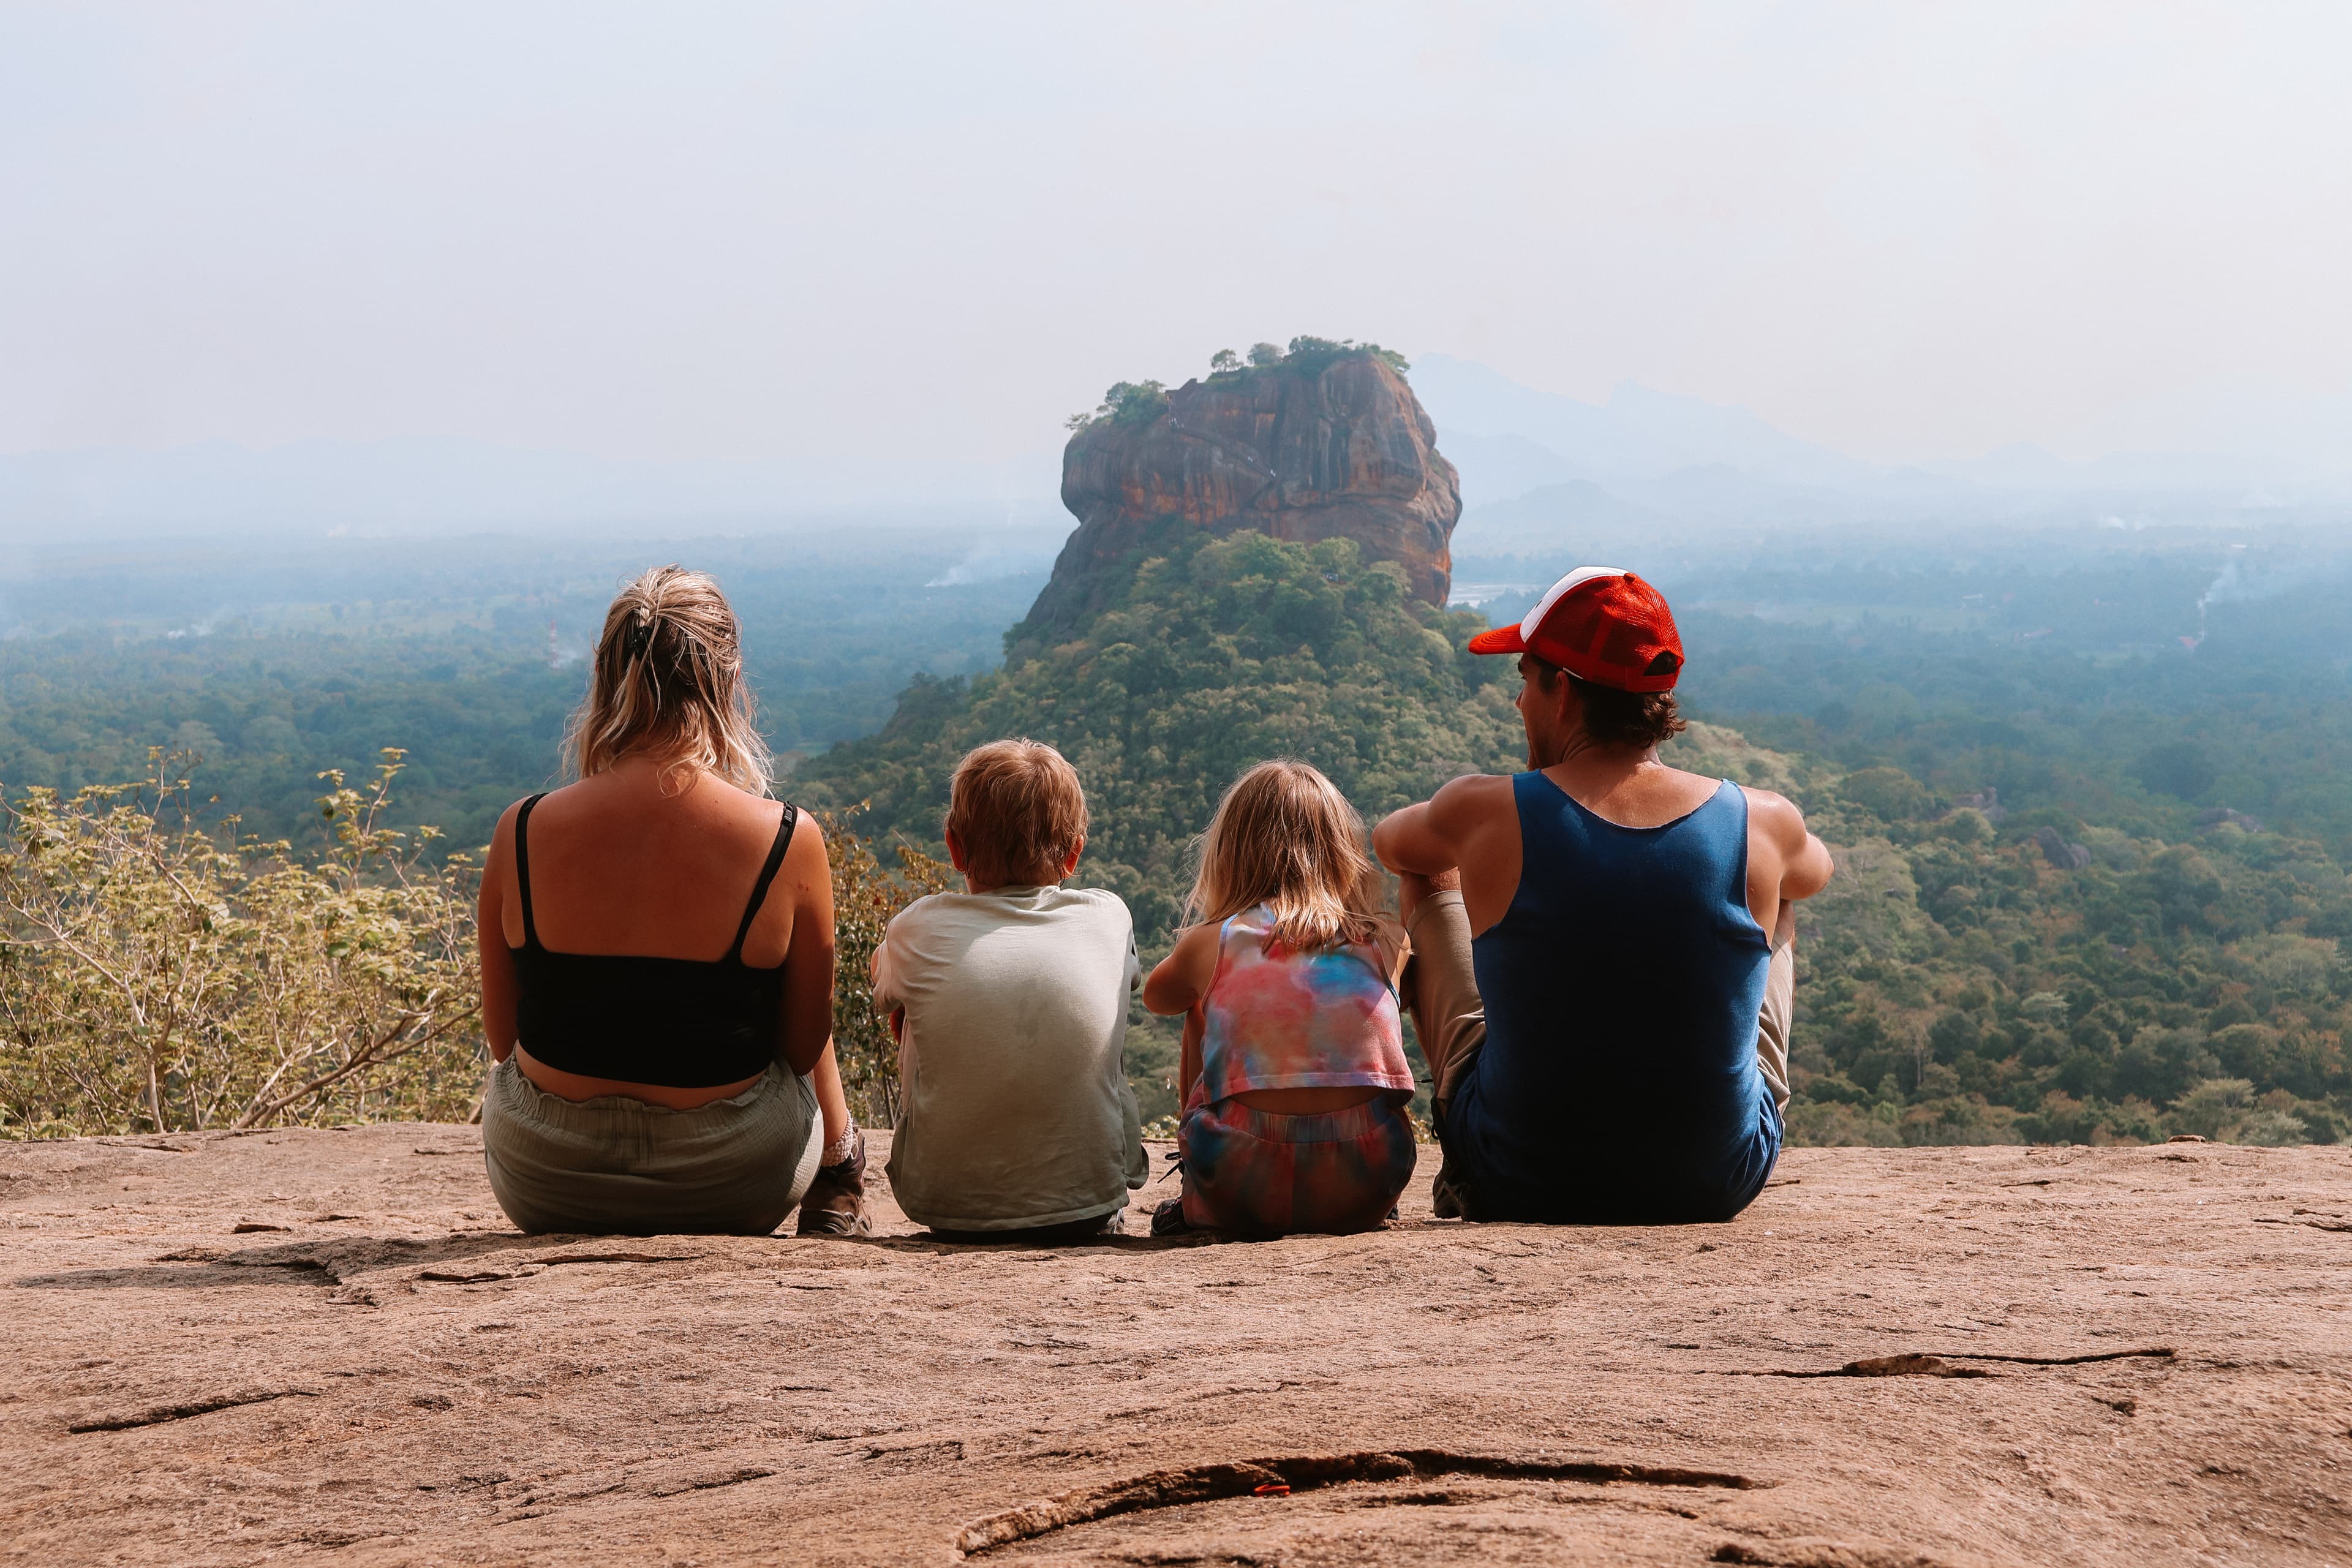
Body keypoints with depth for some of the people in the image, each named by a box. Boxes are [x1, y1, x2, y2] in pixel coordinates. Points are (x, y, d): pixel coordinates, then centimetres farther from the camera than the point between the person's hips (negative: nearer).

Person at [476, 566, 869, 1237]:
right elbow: (805, 1044, -6)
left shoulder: (522, 834, -14)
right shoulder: (788, 842, -19)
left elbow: (503, 1037, 0)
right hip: (732, 1188, -1)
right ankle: (835, 1212, 51)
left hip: (544, 1191, 2)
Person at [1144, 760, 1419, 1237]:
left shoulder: (1211, 944, 3)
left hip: (1248, 1196, -1)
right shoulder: (1388, 943, 6)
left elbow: (1156, 996, 27)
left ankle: (1199, 1207, 33)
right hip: (1366, 1195, 1)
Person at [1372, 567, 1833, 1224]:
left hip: (1516, 1187, -1)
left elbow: (1389, 843, 10)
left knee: (1431, 879, 21)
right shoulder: (1765, 825, -12)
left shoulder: (1484, 815, -17)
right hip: (1718, 1187, 1)